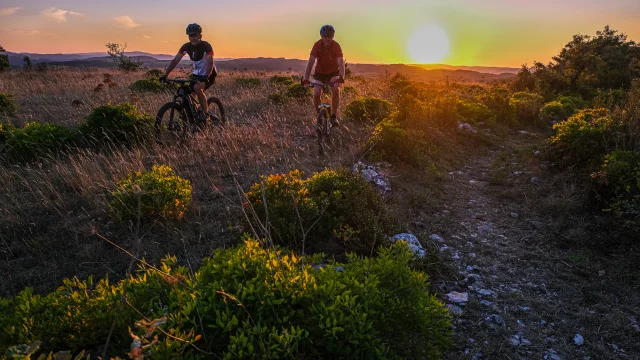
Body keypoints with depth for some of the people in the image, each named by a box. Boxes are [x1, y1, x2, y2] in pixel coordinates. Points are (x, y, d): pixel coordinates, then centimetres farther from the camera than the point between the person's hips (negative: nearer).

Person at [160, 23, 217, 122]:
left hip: (209, 74, -6)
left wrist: (206, 76, -51)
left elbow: (210, 62, -34)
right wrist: (165, 75, -24)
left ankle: (205, 112, -17)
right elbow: (175, 60, -13)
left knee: (197, 88, -32)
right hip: (197, 74, 6)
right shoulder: (186, 47, -8)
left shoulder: (206, 46, -22)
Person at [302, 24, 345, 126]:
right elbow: (311, 62, -29)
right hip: (320, 72, 1)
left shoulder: (336, 46, -25)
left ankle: (334, 116, -11)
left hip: (333, 72, -1)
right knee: (316, 94, -16)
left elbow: (341, 63, -35)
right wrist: (306, 79, -41)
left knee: (336, 90, -25)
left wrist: (341, 78, -52)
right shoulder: (317, 45, -23)